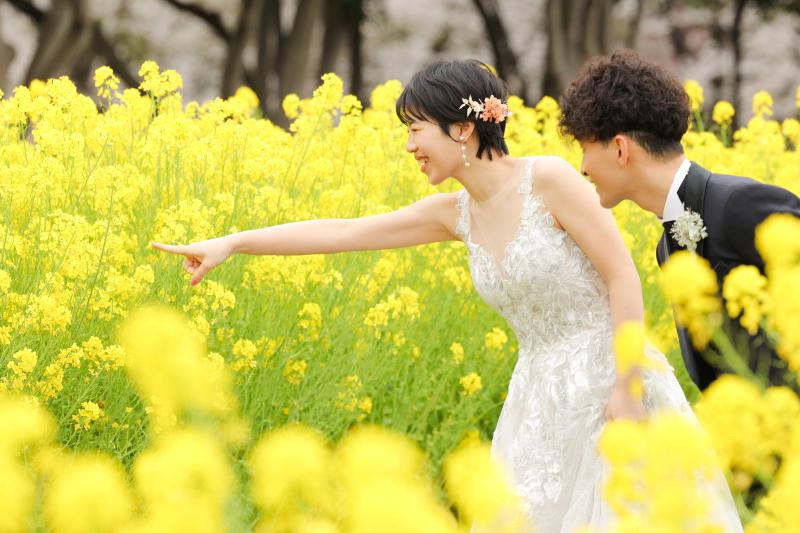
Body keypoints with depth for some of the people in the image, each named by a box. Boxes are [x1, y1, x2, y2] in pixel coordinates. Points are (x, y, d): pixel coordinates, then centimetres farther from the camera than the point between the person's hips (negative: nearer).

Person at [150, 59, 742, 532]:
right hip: (543, 401, 7)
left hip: (609, 385, -7)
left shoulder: (550, 179, -13)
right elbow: (343, 231, 9)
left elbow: (624, 277, -14)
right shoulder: (456, 214, 6)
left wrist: (625, 388, -18)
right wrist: (232, 244, 7)